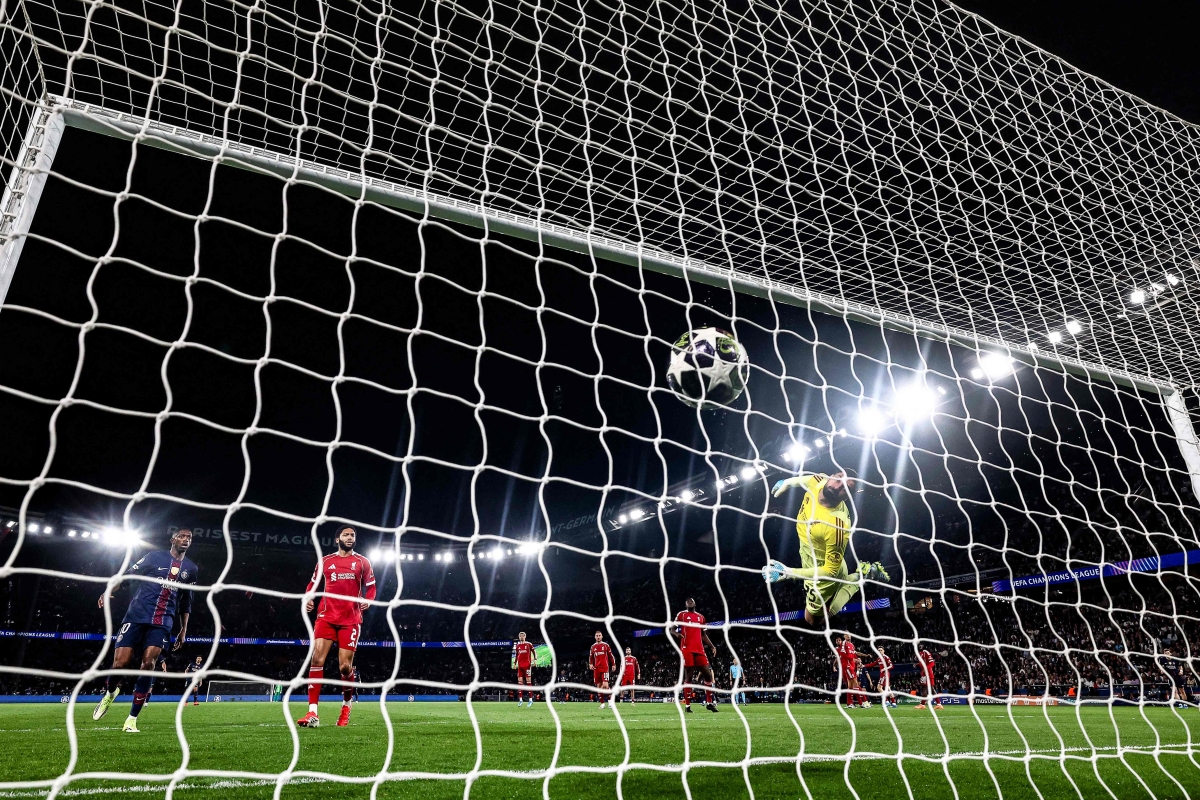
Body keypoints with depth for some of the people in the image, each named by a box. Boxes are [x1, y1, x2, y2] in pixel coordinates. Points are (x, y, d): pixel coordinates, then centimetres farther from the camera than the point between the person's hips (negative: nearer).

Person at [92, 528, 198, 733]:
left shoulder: (191, 569, 13)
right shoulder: (155, 556, 4)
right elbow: (127, 573, 3)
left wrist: (184, 629, 18)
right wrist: (109, 590, -14)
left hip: (162, 623, 2)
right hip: (136, 616, -2)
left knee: (148, 664, -11)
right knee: (120, 663, -7)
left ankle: (132, 719, -1)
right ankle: (110, 693, 30)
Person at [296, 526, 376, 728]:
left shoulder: (362, 562, 7)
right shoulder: (325, 561, 10)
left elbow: (370, 586, 9)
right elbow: (313, 583, 19)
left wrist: (368, 600, -11)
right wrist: (308, 598, 0)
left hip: (351, 619, -1)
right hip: (327, 616, 1)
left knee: (345, 666, -1)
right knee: (317, 659, -13)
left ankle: (346, 707, 24)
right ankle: (313, 713, -8)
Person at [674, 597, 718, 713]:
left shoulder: (701, 617, 19)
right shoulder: (681, 615, 6)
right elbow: (672, 629, 3)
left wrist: (712, 646, 13)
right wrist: (676, 633, -20)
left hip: (699, 649, 5)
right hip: (687, 649, -5)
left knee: (708, 674, 1)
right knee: (688, 677, -4)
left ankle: (709, 703, 12)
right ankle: (687, 705, 2)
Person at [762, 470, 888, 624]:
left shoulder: (838, 526, -42)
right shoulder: (818, 481, -23)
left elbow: (830, 571, -33)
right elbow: (798, 479, 4)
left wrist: (787, 572, -38)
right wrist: (784, 483, 23)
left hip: (824, 572, -7)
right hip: (809, 559, 7)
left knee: (812, 619, 20)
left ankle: (860, 576, 20)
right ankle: (862, 572, 38)